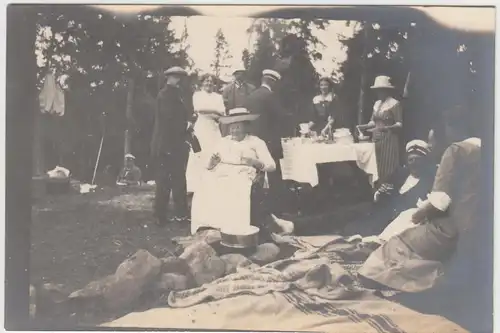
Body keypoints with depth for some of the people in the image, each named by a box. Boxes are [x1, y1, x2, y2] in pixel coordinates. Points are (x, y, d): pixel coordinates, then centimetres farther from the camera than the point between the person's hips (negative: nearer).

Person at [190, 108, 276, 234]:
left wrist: (255, 162, -16)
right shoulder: (223, 142, 24)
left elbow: (271, 165, 4)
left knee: (235, 197, -37)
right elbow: (207, 164, 17)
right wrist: (211, 161, -8)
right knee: (202, 197, -28)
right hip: (219, 177, 3)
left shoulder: (256, 142, 13)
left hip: (241, 178, -3)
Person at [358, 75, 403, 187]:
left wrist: (386, 128, -27)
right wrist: (363, 126, -1)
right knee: (376, 170, 6)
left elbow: (400, 124, -12)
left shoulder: (395, 103, -8)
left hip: (388, 140, -7)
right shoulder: (377, 103, 15)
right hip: (376, 139, 7)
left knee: (387, 171, -6)